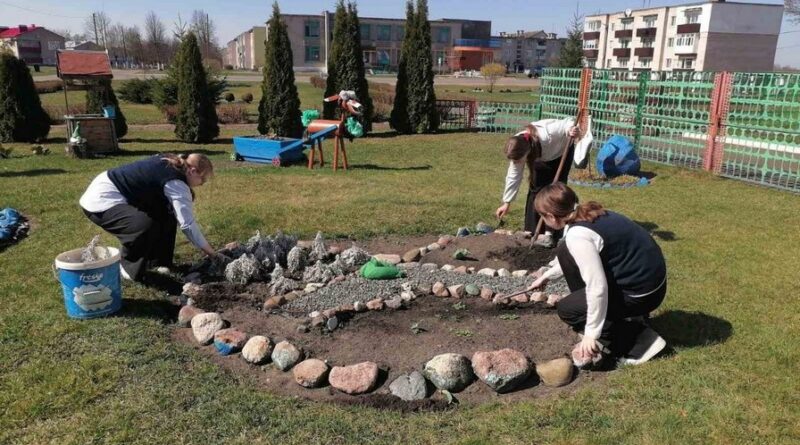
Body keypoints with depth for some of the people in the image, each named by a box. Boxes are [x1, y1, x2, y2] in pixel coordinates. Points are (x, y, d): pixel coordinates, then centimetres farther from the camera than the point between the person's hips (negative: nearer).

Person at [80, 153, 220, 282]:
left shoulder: (169, 163, 6)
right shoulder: (175, 183, -21)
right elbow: (187, 224, -23)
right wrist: (210, 252, -17)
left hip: (108, 190, 10)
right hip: (101, 200, -10)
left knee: (167, 212, 9)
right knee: (147, 225, -31)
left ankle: (158, 262, 15)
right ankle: (127, 268, -5)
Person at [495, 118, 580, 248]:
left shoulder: (547, 135, -46)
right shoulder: (518, 150, -30)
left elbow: (567, 123, -29)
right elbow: (513, 177, -18)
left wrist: (572, 130, -53)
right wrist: (506, 202, -16)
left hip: (561, 152, -4)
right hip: (540, 156, 4)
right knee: (536, 188, -5)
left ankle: (550, 234, -12)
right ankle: (530, 232, 4)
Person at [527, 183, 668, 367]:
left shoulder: (577, 235, -24)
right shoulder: (589, 215, 5)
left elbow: (598, 289, -26)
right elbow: (573, 258, 25)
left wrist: (591, 333, -17)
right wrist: (547, 275, 36)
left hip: (642, 293, -9)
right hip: (648, 276, 9)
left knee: (566, 309, 2)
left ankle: (638, 342, 4)